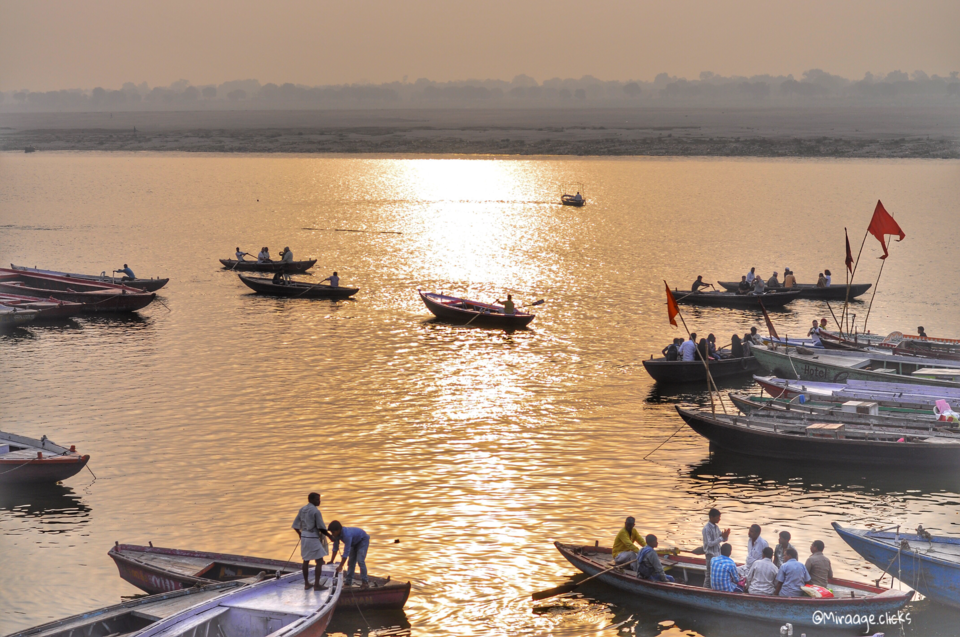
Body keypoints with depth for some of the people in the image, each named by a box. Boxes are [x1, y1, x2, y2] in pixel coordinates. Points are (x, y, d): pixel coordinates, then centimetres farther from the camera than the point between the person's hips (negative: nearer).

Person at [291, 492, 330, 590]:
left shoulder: (302, 509, 7)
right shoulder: (316, 511, -15)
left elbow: (295, 525, 12)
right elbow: (321, 527, -15)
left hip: (304, 538, 8)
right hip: (313, 538, -8)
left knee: (306, 561, 16)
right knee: (319, 561, -2)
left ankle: (306, 583, 22)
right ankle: (316, 585, -7)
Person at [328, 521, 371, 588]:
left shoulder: (347, 535, -42)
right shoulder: (336, 533, -18)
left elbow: (346, 551, -41)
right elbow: (335, 547, -7)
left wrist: (340, 566, -39)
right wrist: (331, 561, -6)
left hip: (363, 540, -8)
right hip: (354, 542, 8)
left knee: (360, 560, -20)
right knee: (351, 561, 5)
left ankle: (365, 582, -17)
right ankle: (348, 581, 11)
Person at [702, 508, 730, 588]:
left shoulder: (716, 527, 7)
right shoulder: (707, 529, -17)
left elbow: (723, 540, 11)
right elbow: (709, 543, -21)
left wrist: (725, 536, -12)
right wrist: (721, 538, -24)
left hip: (717, 554, 8)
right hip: (710, 555, -8)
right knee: (709, 575, -2)